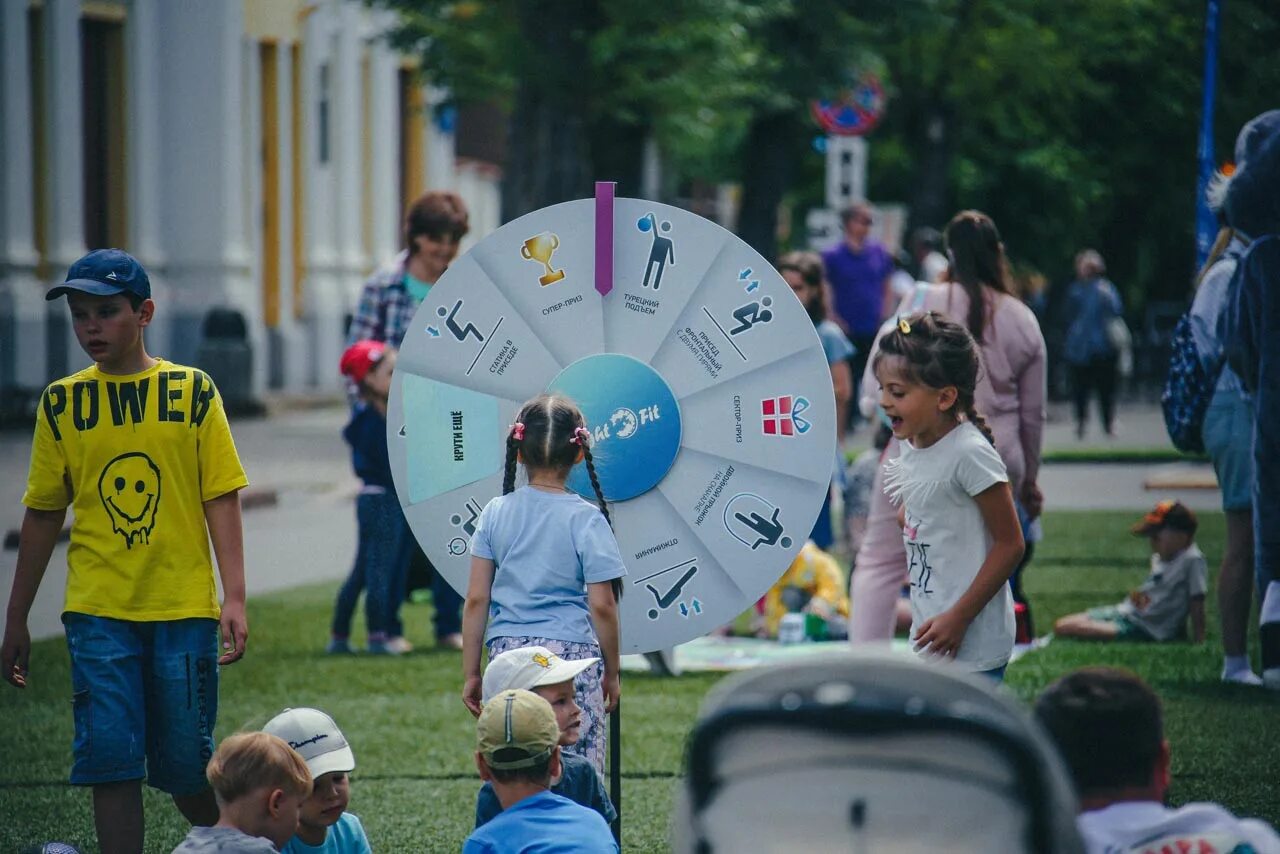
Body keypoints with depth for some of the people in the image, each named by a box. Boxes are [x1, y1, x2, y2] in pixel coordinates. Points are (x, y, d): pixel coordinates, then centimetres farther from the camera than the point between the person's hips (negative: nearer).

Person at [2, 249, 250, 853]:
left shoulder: (192, 392, 1)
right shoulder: (61, 403, 6)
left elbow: (220, 500, 0)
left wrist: (235, 599, -8)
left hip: (184, 607, -1)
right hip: (99, 614, 1)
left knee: (185, 769, 4)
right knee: (110, 763, -4)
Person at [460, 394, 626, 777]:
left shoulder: (495, 513, 3)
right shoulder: (586, 519, -5)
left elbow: (476, 600, 4)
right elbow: (601, 606, -4)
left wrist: (470, 673, 12)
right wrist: (611, 672, 8)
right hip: (573, 652, -3)